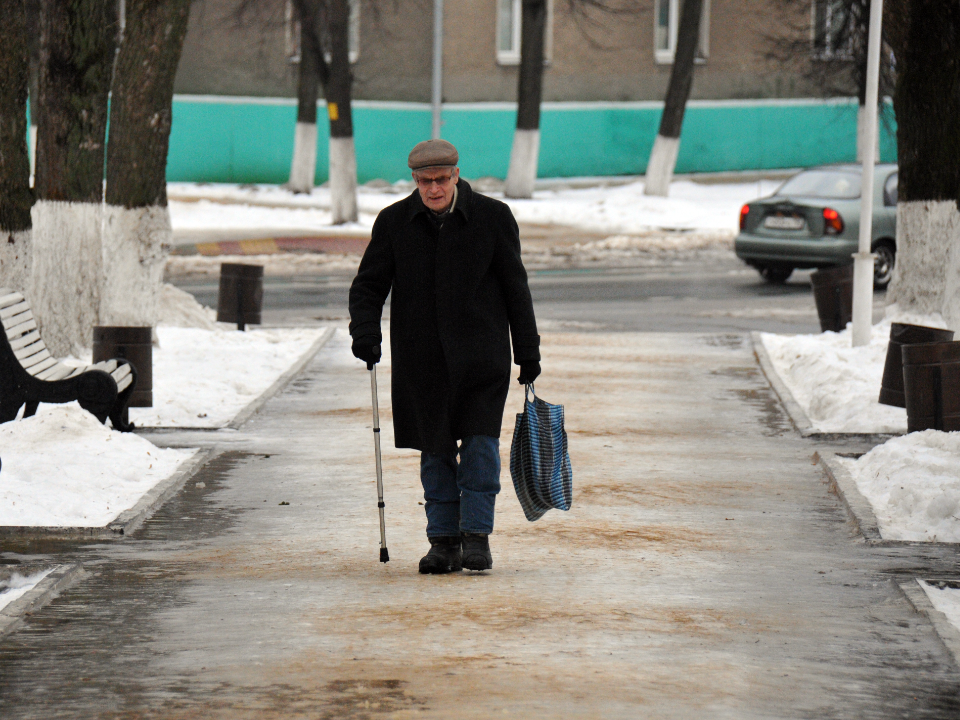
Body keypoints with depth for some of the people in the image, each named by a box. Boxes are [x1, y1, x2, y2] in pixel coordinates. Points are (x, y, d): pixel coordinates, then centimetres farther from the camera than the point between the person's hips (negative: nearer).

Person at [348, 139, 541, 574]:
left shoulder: (493, 217, 0)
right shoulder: (394, 223, 2)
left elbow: (515, 289, 6)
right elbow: (368, 285, 6)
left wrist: (528, 352, 7)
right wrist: (365, 330, -13)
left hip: (480, 355, -2)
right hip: (420, 357, 2)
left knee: (480, 445, -8)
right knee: (435, 451, 5)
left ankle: (477, 537, -2)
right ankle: (443, 540, 12)